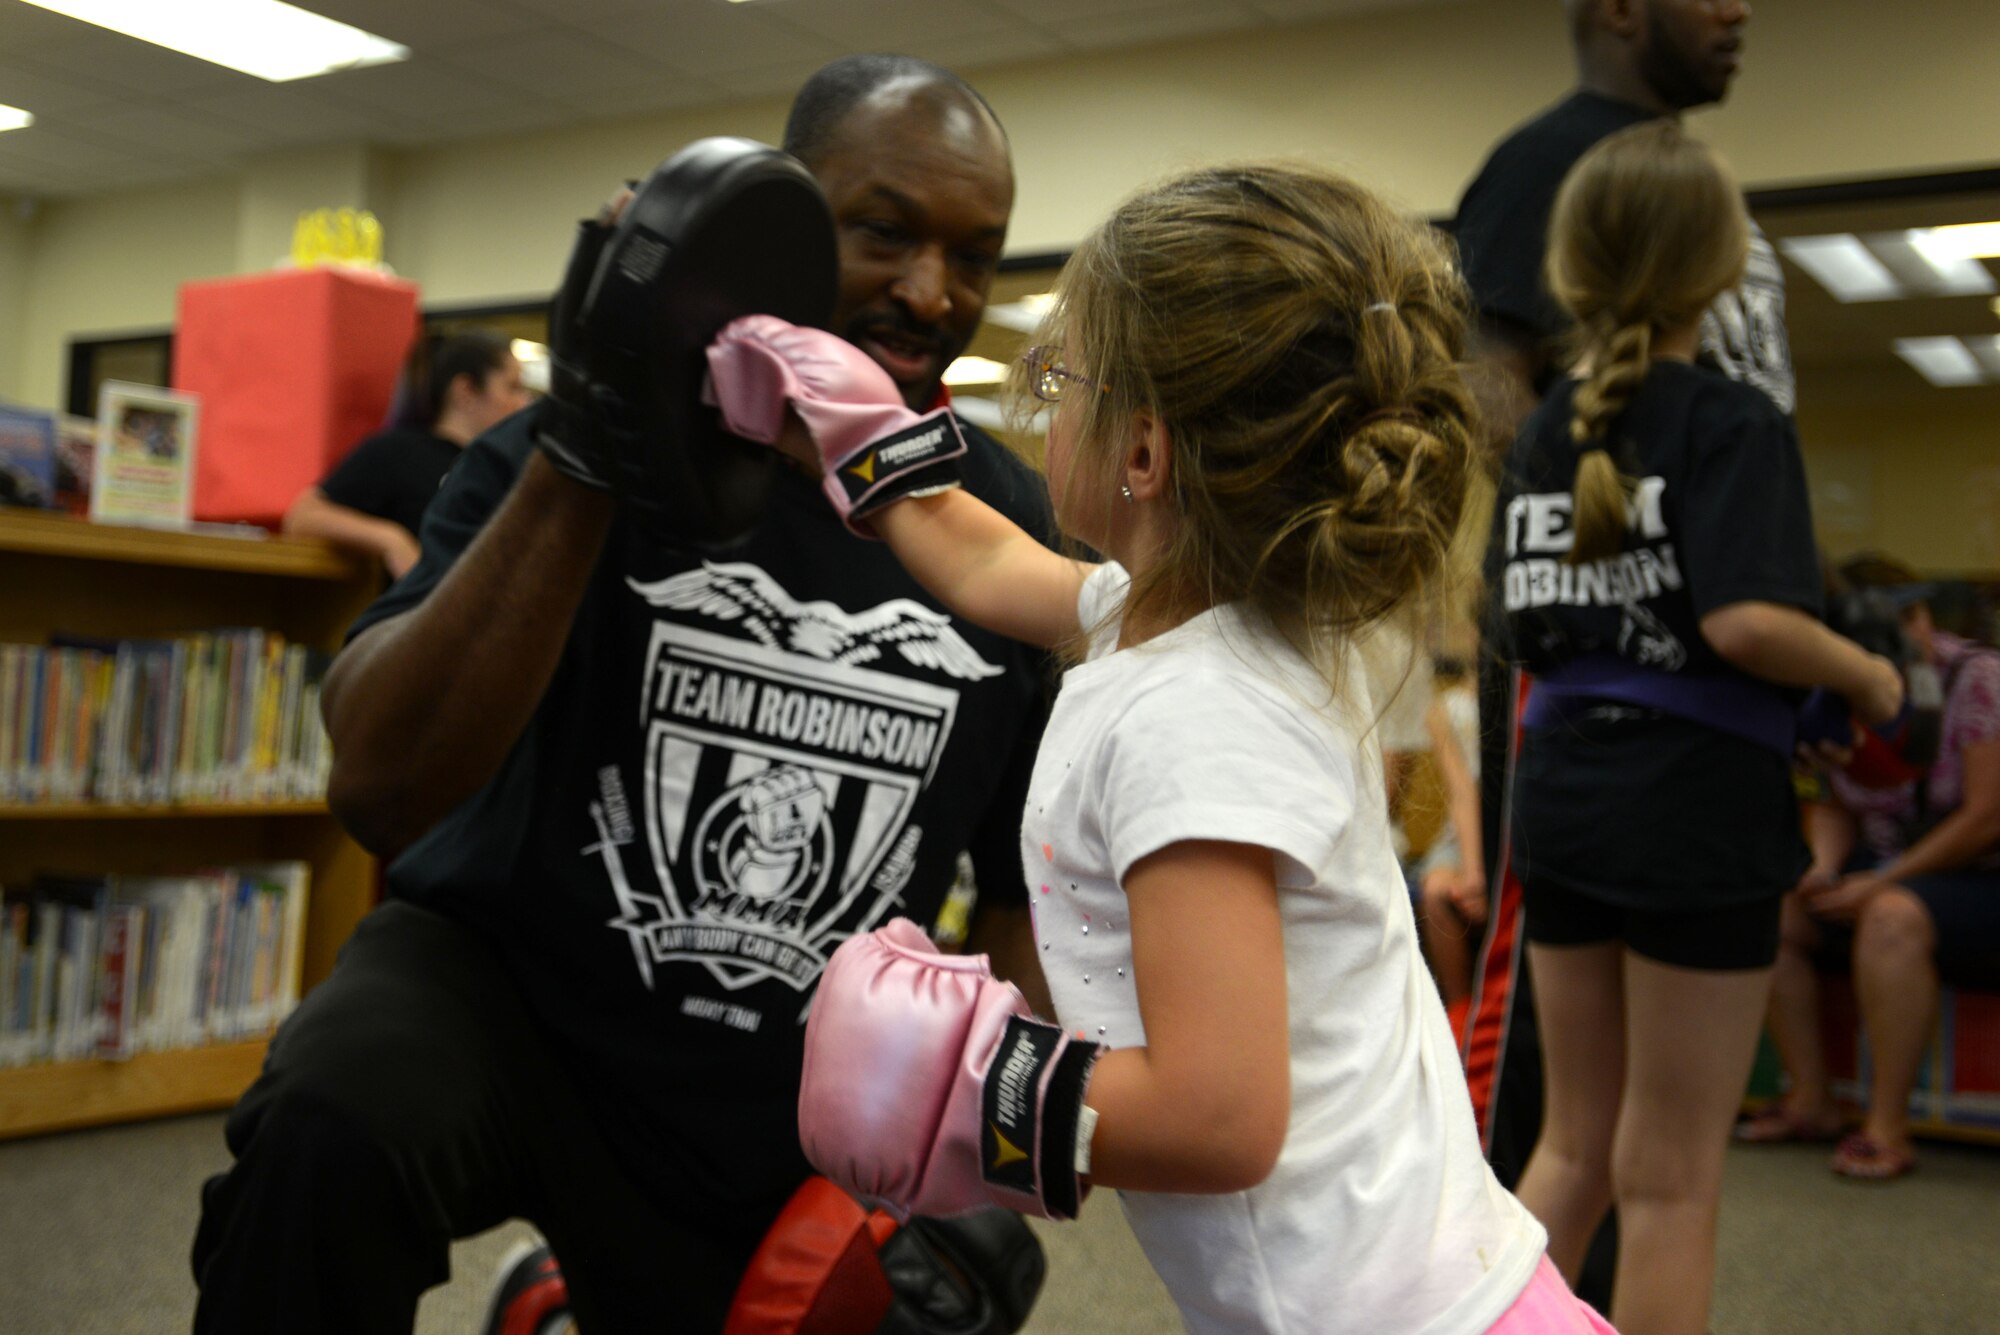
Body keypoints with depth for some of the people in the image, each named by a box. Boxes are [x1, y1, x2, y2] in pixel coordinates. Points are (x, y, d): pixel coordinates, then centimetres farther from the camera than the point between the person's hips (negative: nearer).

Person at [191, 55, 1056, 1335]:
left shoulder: (1017, 534, -7)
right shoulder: (597, 446, -14)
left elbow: (1025, 880, 3)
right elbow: (381, 787, -26)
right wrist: (579, 460, -34)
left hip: (775, 1130, 4)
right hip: (498, 982, -3)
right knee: (332, 1130, -34)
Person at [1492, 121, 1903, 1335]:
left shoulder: (1546, 431, 8)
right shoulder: (1735, 423, -11)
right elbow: (1747, 620, -25)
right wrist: (1872, 677, -9)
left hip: (1562, 795, 6)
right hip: (1695, 810, -6)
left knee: (1577, 1143, 20)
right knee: (1670, 1177, 7)